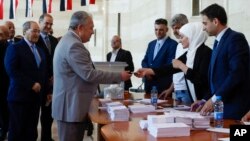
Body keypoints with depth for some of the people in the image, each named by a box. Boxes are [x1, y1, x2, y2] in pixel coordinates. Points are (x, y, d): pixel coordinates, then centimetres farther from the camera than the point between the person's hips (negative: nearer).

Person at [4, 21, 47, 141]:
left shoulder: (40, 51, 18)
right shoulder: (14, 48, -4)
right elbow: (11, 70, -15)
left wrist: (44, 89, 4)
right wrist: (31, 84, -17)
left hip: (35, 96, 6)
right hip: (19, 96, -6)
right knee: (17, 131, 1)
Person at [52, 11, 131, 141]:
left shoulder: (67, 41, 15)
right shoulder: (74, 45, -20)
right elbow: (89, 75, -22)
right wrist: (119, 76, -15)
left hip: (69, 104, 11)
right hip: (71, 106, -11)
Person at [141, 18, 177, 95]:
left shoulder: (173, 44, -7)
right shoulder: (151, 44, 16)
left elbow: (170, 65, -14)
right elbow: (144, 61, 14)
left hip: (163, 84, -6)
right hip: (149, 83, 6)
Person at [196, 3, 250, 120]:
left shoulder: (235, 38, -11)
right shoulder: (219, 42, 16)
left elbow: (237, 73, -21)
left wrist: (214, 99, -19)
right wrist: (206, 100, 8)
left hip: (235, 107, -8)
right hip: (219, 105, 8)